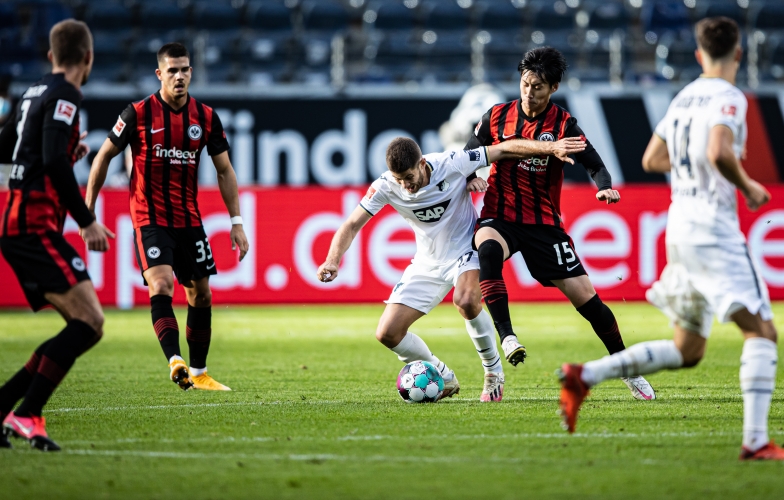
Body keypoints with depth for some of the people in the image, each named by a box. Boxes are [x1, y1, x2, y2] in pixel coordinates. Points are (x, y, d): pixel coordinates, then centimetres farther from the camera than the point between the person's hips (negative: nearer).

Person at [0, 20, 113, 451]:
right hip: (35, 226, -10)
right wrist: (86, 221, -19)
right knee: (89, 322, -16)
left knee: (84, 325, 9)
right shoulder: (64, 96, -11)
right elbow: (53, 163, -23)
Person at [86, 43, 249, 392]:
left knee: (201, 295, 8)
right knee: (161, 286, -23)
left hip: (189, 219, 4)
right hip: (149, 218, -4)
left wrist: (236, 222, 3)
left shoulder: (206, 117, 2)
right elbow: (104, 156, 2)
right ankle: (175, 362, -34)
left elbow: (224, 170, 8)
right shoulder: (139, 114, -7)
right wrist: (88, 209, 0)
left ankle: (198, 372, 20)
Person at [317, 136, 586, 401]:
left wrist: (551, 147, -20)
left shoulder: (452, 164, -24)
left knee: (466, 301, -37)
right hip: (428, 264, 4)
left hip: (465, 249, -4)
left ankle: (494, 372, -13)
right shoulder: (385, 187, -18)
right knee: (388, 333, -7)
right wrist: (332, 261, -31)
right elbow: (352, 225, -14)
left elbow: (504, 150, -16)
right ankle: (443, 378, 16)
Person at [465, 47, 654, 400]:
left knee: (585, 296, -3)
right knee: (488, 251, -37)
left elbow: (594, 163, -7)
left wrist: (605, 187, -28)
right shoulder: (496, 117, 0)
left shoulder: (562, 124, -4)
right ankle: (507, 338, -38)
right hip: (499, 217, 0)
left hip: (544, 223, 0)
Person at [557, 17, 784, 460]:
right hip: (714, 228, -8)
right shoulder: (728, 97, -10)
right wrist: (748, 186, -11)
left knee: (686, 351, 15)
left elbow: (652, 160, 20)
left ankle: (585, 376, 7)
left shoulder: (685, 97, 15)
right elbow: (719, 152, -27)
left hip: (680, 225, 8)